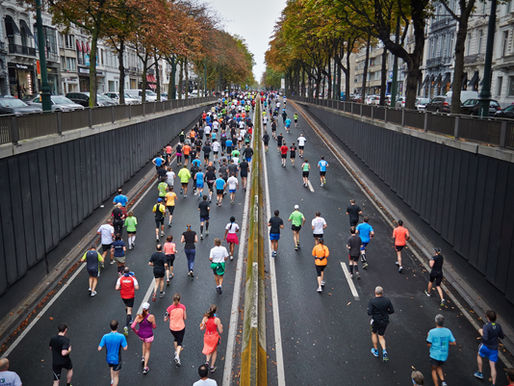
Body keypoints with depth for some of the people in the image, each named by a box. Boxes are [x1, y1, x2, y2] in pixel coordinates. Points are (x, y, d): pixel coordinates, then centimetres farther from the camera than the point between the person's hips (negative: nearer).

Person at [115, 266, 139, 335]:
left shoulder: (120, 278, -10)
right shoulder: (133, 278, -12)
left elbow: (116, 288, -18)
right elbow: (137, 288, -15)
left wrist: (121, 288, 3)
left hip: (123, 296, 2)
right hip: (131, 296, -2)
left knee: (126, 306, 29)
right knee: (129, 310, -1)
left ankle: (130, 320, 44)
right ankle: (126, 326, -14)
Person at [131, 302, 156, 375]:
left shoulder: (138, 316, -17)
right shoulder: (151, 316, -22)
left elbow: (132, 326, -17)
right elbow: (154, 327, -11)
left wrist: (135, 331, 3)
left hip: (141, 334, 3)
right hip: (149, 335, -3)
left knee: (144, 342, 39)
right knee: (148, 350, 17)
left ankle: (143, 357, 32)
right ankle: (145, 367, 17)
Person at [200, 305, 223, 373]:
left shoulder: (205, 318, -14)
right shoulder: (217, 320, -21)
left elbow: (202, 328, -6)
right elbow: (220, 331, -14)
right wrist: (221, 326, 6)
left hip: (207, 336, 2)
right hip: (214, 337, -2)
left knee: (209, 349, 31)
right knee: (214, 351, 23)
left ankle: (207, 360, 10)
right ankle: (212, 367, 29)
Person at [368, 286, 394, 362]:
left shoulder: (372, 301, -19)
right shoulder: (387, 300, -9)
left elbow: (369, 313, -22)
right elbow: (392, 311, -3)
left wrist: (373, 312, 1)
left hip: (376, 320, -3)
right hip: (385, 321, 3)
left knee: (374, 333, 24)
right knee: (381, 336, 19)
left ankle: (375, 351, 32)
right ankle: (384, 351, -1)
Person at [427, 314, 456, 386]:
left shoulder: (432, 332, -17)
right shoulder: (448, 331, -6)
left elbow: (429, 345, -14)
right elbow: (454, 343, -2)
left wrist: (428, 336, 2)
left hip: (435, 355, -4)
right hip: (444, 355, 4)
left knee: (434, 370, 15)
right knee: (439, 367, 27)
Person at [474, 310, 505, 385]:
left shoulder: (486, 326, -21)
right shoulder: (498, 326, -4)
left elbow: (485, 338, -29)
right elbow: (502, 337, 9)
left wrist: (481, 332, -12)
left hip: (485, 347, -4)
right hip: (494, 348, 4)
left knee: (479, 355, 27)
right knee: (493, 366, 7)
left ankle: (480, 373, 32)